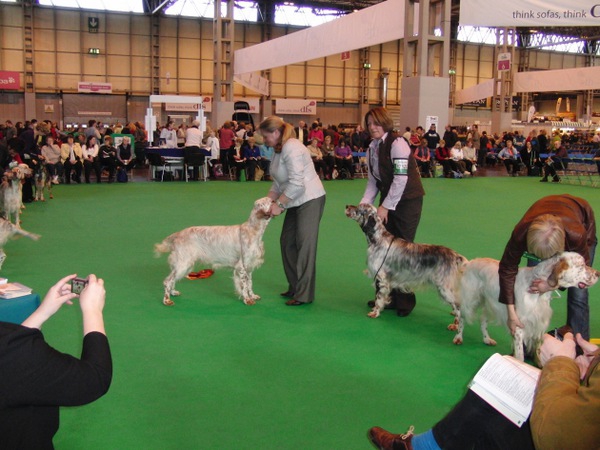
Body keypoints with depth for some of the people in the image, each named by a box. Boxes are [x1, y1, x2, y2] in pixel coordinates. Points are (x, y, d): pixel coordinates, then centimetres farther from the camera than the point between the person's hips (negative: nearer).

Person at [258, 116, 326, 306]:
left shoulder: (291, 148, -20)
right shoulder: (278, 150, 10)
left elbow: (296, 183, -26)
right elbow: (278, 182, 13)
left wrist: (279, 204, -20)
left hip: (310, 200, -10)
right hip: (296, 203, 10)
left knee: (305, 245, -9)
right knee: (287, 242, 12)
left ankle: (304, 295, -4)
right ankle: (295, 287, 21)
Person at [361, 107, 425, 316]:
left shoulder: (397, 143, -15)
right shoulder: (372, 148, 8)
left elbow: (401, 179, -20)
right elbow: (373, 181, 10)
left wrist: (385, 207, -19)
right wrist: (364, 204, -4)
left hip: (407, 201, -7)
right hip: (387, 202, 7)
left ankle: (404, 301, 7)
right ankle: (386, 296, 17)